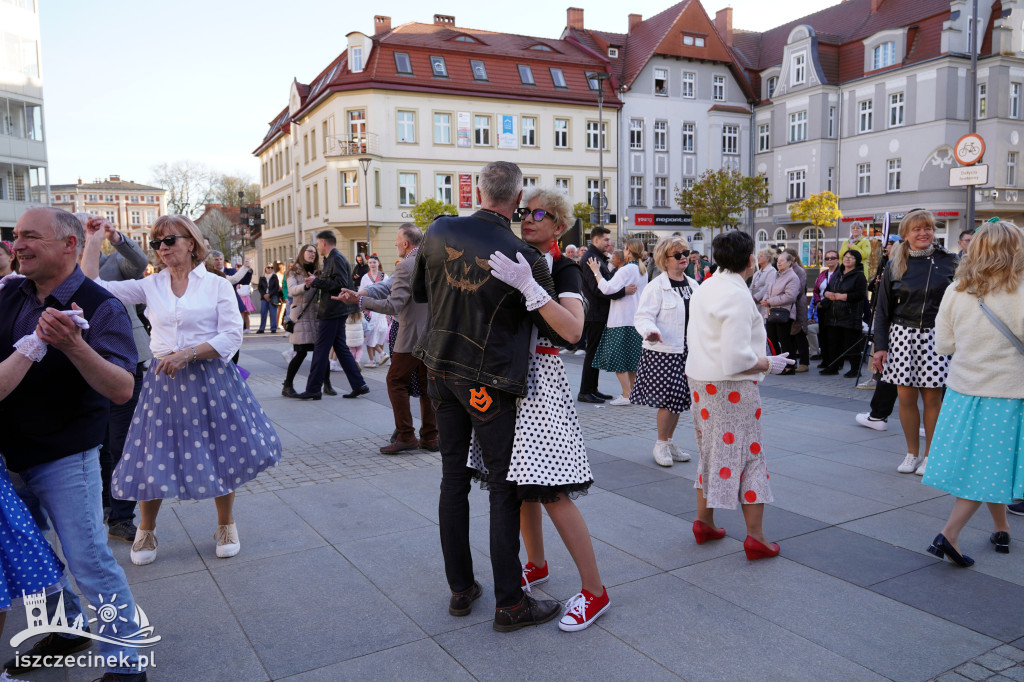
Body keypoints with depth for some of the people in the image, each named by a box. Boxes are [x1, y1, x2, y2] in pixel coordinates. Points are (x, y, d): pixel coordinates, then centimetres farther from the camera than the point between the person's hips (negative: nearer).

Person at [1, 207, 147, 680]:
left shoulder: (101, 309, -17)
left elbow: (122, 390, -27)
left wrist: (72, 345, -41)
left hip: (65, 459, -7)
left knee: (89, 562, -3)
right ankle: (66, 629, 42)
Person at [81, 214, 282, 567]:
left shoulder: (217, 285, -3)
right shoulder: (151, 286, 6)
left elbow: (232, 336, -10)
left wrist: (187, 354, -18)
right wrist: (93, 243, 0)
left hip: (211, 379, -2)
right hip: (164, 380, 2)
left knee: (220, 452, 6)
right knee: (154, 455, 6)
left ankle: (226, 525, 28)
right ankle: (146, 531, 29)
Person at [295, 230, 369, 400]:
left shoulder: (336, 259, -13)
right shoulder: (331, 259, 18)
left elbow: (340, 283, -23)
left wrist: (316, 281, -17)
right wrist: (316, 280, 11)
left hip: (332, 311, -10)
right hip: (336, 311, 10)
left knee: (320, 350, -4)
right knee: (341, 348, 11)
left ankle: (313, 389, 3)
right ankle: (358, 385, 11)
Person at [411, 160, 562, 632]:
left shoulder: (439, 232, -3)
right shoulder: (524, 257, -17)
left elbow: (418, 292, 12)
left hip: (441, 369, 5)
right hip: (488, 380, -5)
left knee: (453, 478, 14)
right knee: (504, 486, 4)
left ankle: (460, 589, 26)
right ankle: (509, 604, 12)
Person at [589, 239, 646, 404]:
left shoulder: (626, 270, -16)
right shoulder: (643, 270, 11)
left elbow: (607, 288, -23)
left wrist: (597, 272, -13)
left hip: (623, 320, -9)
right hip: (637, 320, 9)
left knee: (618, 359, -4)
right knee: (632, 359, 15)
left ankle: (626, 395, -5)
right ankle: (631, 392, 20)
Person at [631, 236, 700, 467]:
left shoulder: (693, 285, 12)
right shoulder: (657, 286, -10)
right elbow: (643, 316, -16)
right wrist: (650, 331, -35)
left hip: (686, 352, 7)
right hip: (663, 352, -7)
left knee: (679, 398, 11)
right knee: (669, 398, -7)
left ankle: (669, 442, 25)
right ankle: (661, 444, 11)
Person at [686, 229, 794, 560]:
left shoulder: (703, 289, 8)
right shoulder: (738, 296, -19)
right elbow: (736, 359, -25)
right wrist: (769, 363, -10)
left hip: (699, 380, 8)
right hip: (731, 387, -8)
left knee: (711, 452, 19)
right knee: (748, 456, 2)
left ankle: (704, 522, 28)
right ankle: (755, 536, 7)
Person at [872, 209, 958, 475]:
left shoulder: (948, 261, 2)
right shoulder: (895, 266, 4)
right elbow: (882, 310, 6)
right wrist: (880, 347, 0)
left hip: (935, 337, -1)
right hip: (902, 335, 1)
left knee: (931, 396, 2)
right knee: (906, 396, 3)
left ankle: (930, 455, 17)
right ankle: (912, 453, 19)